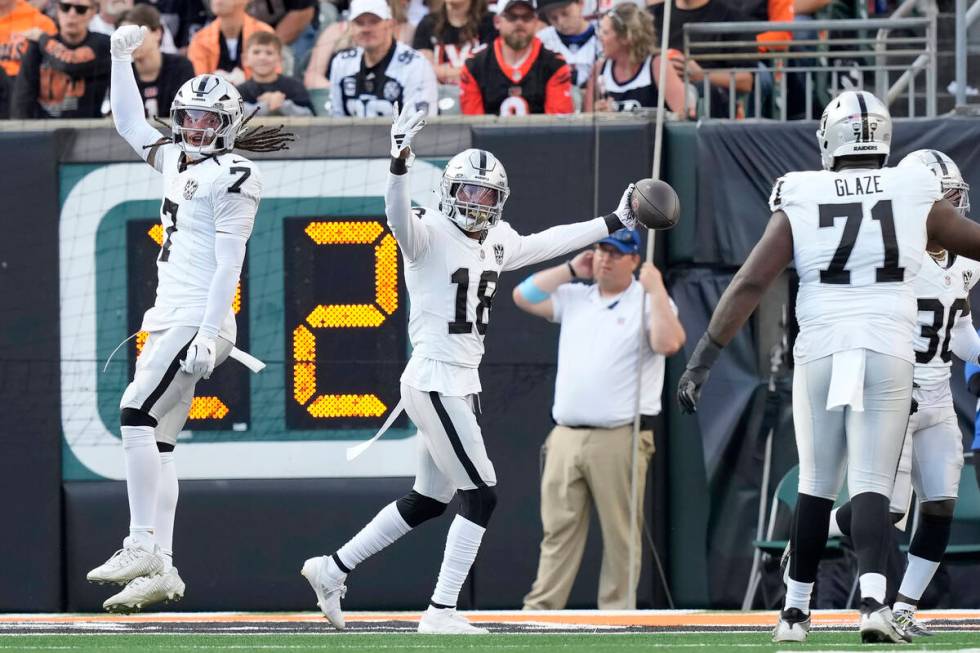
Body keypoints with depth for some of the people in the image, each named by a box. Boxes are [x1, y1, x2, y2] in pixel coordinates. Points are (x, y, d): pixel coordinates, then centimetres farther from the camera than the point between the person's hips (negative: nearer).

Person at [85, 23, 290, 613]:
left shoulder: (233, 176, -9)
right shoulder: (179, 162, 17)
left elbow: (229, 263, -15)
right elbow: (130, 123, 31)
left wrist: (207, 336, -22)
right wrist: (122, 58, 21)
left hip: (198, 320, -9)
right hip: (168, 320, 9)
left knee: (138, 414, -21)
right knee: (156, 439, 3)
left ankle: (142, 547, -25)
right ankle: (161, 568, 1)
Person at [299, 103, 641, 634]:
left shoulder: (497, 241, 11)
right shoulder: (430, 233, -13)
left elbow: (548, 243, 26)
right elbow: (399, 216, -34)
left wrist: (615, 222, 27)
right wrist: (400, 162, -51)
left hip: (464, 384, 9)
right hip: (434, 382, -9)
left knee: (428, 500, 15)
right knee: (480, 496, -9)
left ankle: (332, 569, 24)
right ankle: (441, 612, -4)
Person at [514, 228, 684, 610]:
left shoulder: (648, 301, 0)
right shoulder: (575, 297, 16)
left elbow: (669, 343, -17)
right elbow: (523, 297, 12)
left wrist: (656, 288, -16)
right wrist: (571, 270, 10)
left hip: (620, 439, -5)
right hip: (566, 437, 5)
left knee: (620, 536, -3)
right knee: (558, 531, 4)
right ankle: (539, 612, 3)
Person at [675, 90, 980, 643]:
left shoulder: (801, 202, 2)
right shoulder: (917, 197, 3)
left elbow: (750, 284, -2)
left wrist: (703, 359, 1)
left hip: (820, 352, 1)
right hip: (889, 353, -1)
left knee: (817, 486, 12)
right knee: (871, 485, -1)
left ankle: (797, 610, 16)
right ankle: (874, 600, -22)